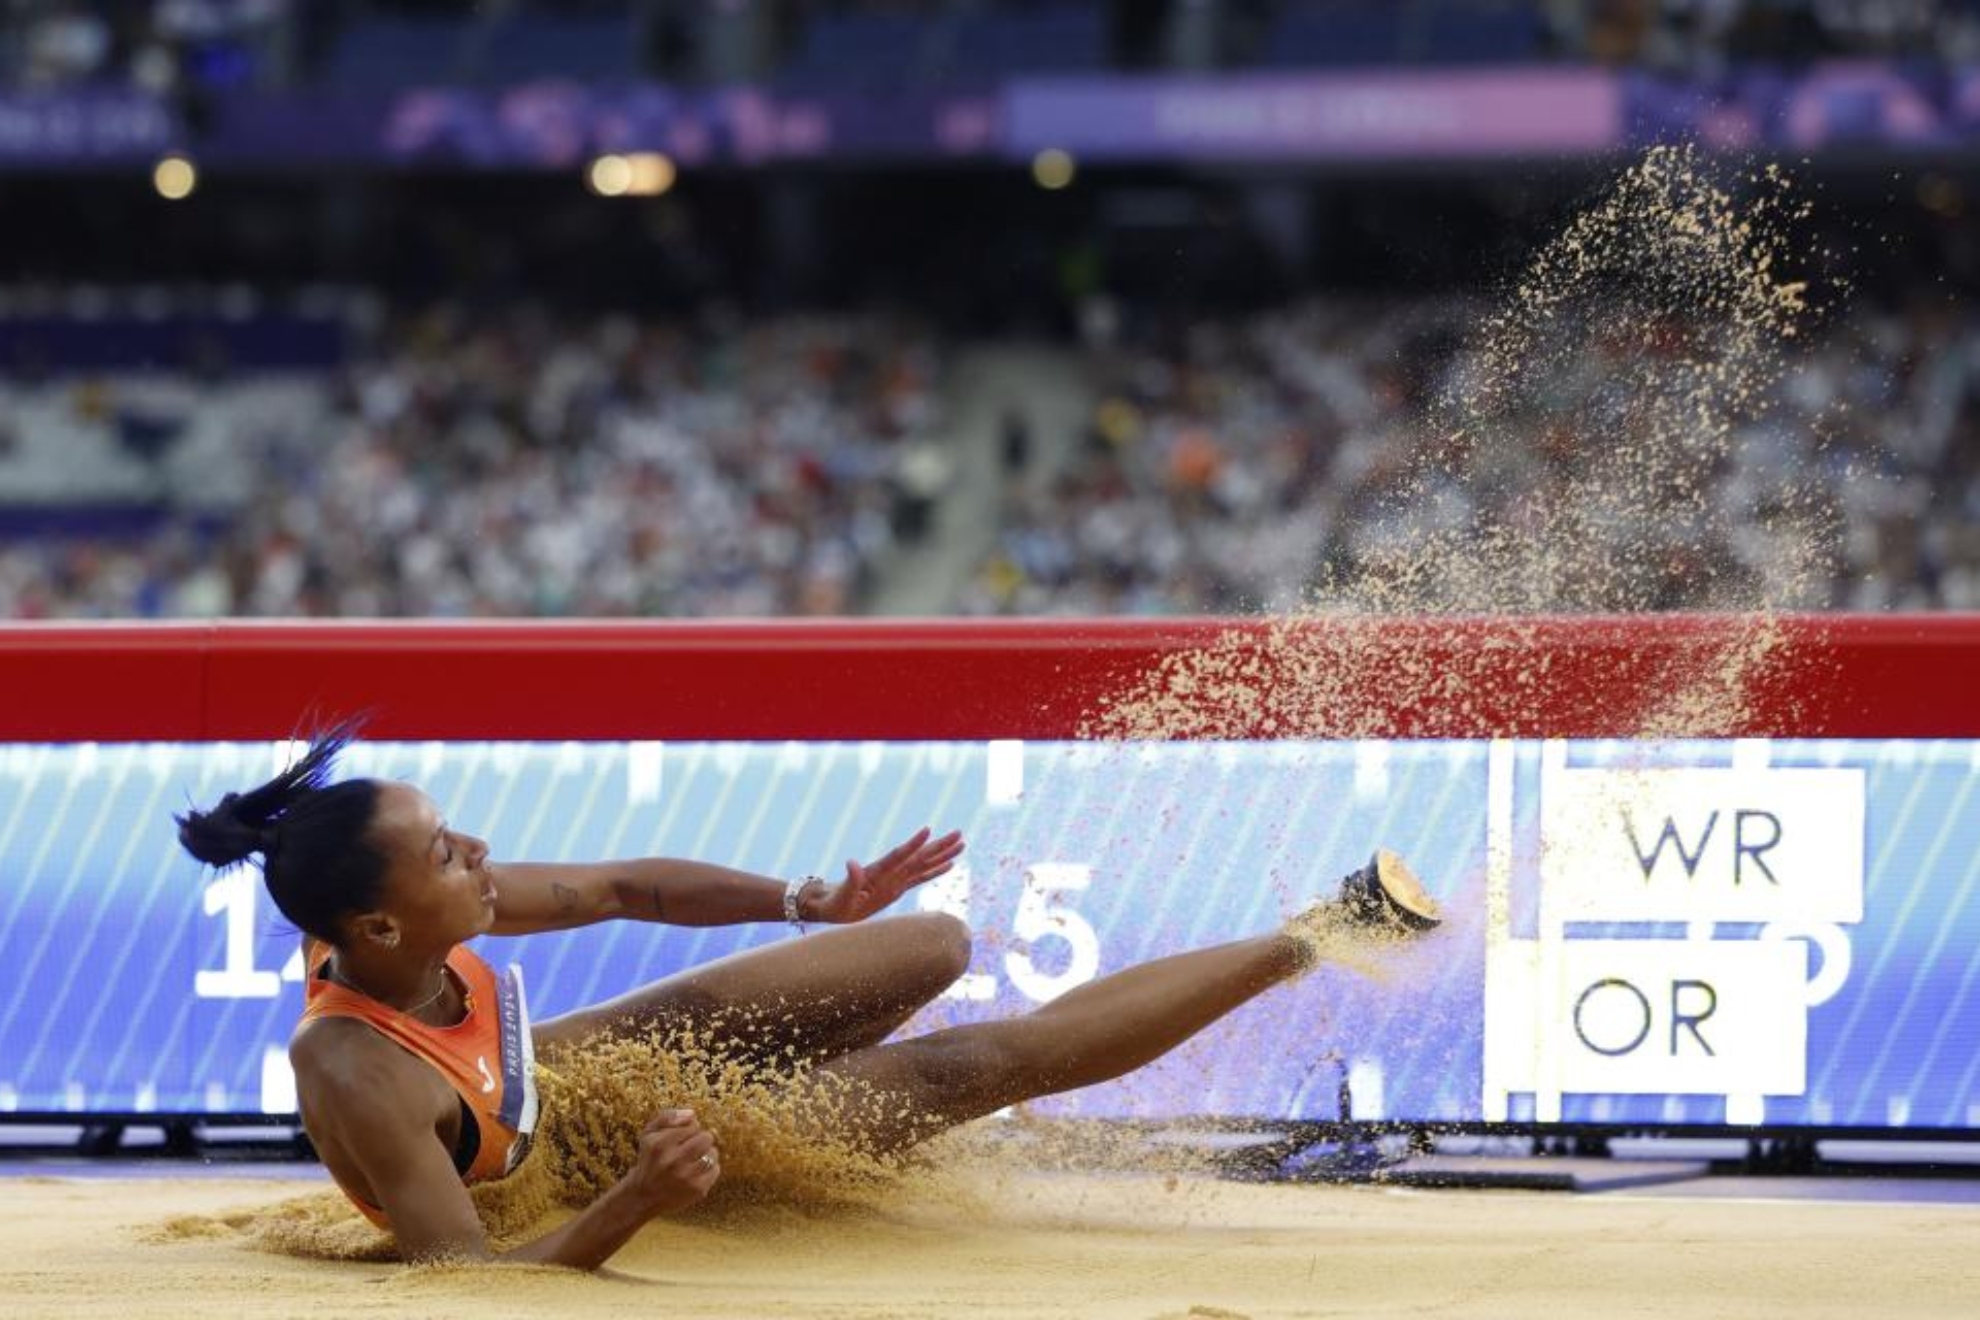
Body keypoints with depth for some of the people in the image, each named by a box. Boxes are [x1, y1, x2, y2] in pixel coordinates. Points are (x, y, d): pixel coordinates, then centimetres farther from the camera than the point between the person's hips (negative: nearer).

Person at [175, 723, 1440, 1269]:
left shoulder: (412, 930, -20)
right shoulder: (355, 1078, -41)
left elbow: (628, 886, -5)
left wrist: (813, 902, -3)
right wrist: (635, 1204, -50)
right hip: (606, 1169, -6)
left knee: (939, 947, -2)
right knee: (976, 1062, -9)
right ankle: (1307, 942, 4)